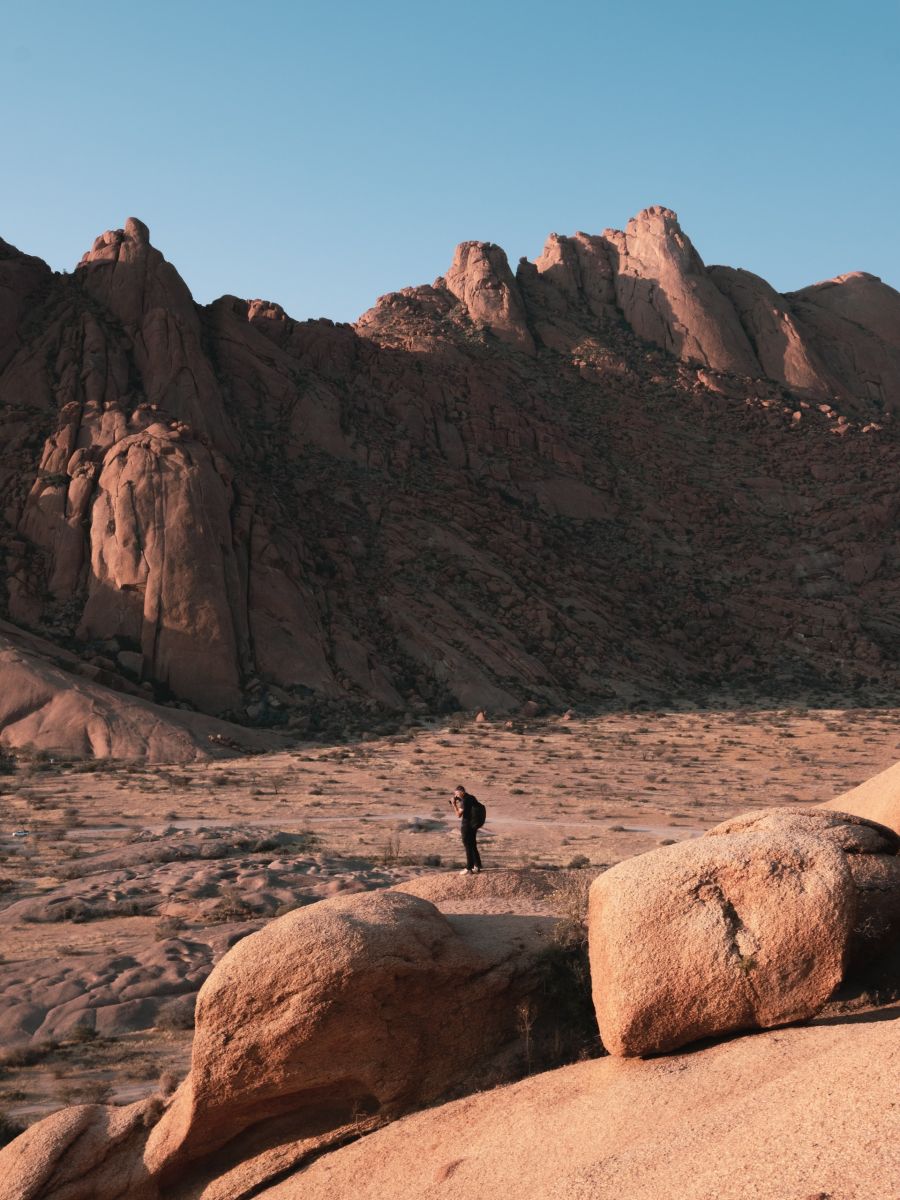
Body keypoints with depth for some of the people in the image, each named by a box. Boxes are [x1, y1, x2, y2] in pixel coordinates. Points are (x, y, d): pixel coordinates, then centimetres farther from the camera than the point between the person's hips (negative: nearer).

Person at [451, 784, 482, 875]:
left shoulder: (464, 801, -20)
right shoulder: (472, 798, 5)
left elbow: (459, 814, -18)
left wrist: (454, 804, -12)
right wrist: (458, 802, 12)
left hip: (466, 826, -8)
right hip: (473, 825, 8)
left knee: (468, 848, -2)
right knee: (473, 846, 17)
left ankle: (469, 869, 2)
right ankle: (477, 866, 24)